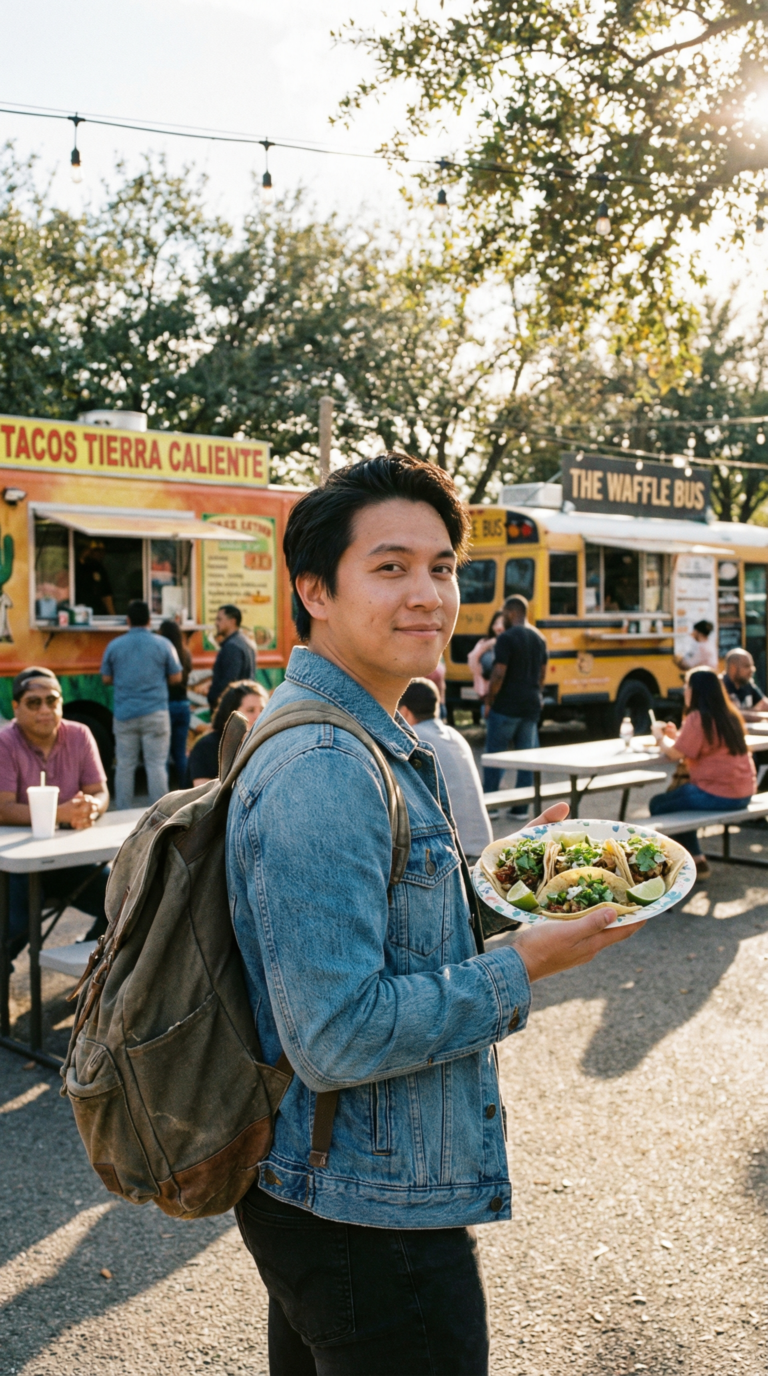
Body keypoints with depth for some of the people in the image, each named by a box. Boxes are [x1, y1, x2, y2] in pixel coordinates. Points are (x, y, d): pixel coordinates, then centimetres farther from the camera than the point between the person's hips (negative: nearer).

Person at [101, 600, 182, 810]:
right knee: (156, 764, 0)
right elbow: (176, 677, 2)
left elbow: (106, 678, 10)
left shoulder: (114, 646, 3)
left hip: (124, 713, 2)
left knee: (124, 766, 7)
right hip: (155, 712, -2)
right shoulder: (163, 644, -1)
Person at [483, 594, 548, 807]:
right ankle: (521, 807, 10)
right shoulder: (539, 638, 10)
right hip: (532, 706, 7)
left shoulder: (507, 637, -13)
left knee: (494, 755, 3)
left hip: (506, 707, -7)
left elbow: (498, 674, -18)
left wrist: (490, 702, -7)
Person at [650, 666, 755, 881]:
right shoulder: (729, 714, 10)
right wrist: (675, 735, 14)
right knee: (678, 796, 27)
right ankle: (697, 860, 27)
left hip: (717, 795, -9)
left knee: (658, 805, 4)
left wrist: (661, 737, 4)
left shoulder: (698, 718, -16)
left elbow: (674, 753, -15)